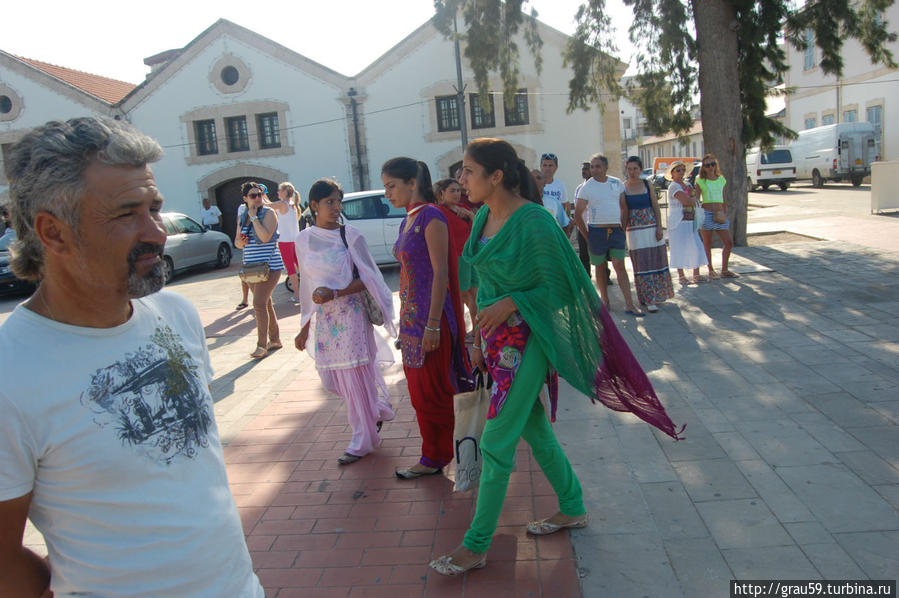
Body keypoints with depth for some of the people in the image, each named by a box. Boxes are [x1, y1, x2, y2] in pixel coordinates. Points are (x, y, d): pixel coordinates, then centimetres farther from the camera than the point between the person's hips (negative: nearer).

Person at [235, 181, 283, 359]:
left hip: (269, 266, -7)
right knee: (265, 303, 13)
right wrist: (240, 242, -5)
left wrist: (254, 217, -17)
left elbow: (265, 236, -22)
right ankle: (275, 340, 24)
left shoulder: (268, 213, -8)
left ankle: (262, 345, -9)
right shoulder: (242, 217, 11)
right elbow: (237, 241, 18)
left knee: (259, 304, -15)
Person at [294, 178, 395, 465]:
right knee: (332, 377, 9)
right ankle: (378, 409, 35)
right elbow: (307, 287, 11)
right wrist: (305, 328, 12)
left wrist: (335, 293, -21)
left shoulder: (350, 235, -6)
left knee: (356, 375, -1)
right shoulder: (303, 239, 6)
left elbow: (367, 278, -7)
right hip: (324, 318, 5)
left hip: (351, 314, -5)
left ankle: (362, 440, 15)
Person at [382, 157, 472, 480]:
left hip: (431, 317, -9)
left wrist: (433, 325, -21)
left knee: (432, 391, 1)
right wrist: (405, 321, 17)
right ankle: (433, 456, 26)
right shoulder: (407, 222, 14)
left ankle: (436, 456, 17)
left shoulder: (430, 217, -12)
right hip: (411, 317, 9)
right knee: (420, 391, 14)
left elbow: (440, 273, -17)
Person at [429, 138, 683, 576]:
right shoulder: (484, 218, 6)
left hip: (523, 340, -8)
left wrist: (511, 303, -23)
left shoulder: (532, 221, -19)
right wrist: (481, 339, 16)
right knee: (534, 429, 19)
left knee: (496, 443, -2)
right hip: (496, 338, 8)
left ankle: (476, 546, 13)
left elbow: (557, 285, -13)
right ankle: (572, 509, 38)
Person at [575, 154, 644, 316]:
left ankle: (629, 304, -6)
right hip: (597, 231, -1)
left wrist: (624, 228, 7)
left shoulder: (617, 183, 7)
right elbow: (578, 214, -1)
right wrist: (587, 236, -2)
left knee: (620, 266, -4)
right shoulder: (587, 187, -2)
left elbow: (624, 207, 14)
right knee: (600, 266, 7)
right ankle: (605, 301, 20)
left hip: (616, 230, 2)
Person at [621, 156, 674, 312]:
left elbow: (656, 208, 3)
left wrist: (659, 228, -5)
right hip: (635, 231, -2)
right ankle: (649, 300, 2)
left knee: (656, 261, 7)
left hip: (652, 228, 2)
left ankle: (657, 295, 24)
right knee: (642, 265, -2)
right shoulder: (623, 189, 0)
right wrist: (622, 232, -4)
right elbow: (624, 213, 1)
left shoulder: (648, 185, 4)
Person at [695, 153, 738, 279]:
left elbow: (723, 200, 17)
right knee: (707, 244, 1)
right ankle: (711, 270, 12)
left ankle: (724, 270, 11)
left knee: (729, 243, 0)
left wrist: (725, 215, 12)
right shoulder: (700, 181, 2)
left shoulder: (721, 180, 13)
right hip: (706, 213, -4)